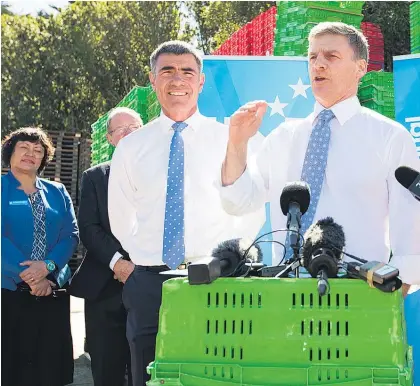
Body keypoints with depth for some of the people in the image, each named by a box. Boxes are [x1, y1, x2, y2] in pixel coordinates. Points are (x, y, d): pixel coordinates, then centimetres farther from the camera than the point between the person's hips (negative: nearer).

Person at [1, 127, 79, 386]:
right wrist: (28, 276, -14)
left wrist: (48, 265, -14)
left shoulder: (57, 192, 13)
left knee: (50, 365, 5)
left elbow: (71, 235, 3)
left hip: (53, 290, 3)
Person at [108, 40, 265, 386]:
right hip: (148, 283, 2)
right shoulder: (131, 147, 6)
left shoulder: (229, 139, 1)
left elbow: (253, 213, 6)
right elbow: (120, 219, 16)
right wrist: (144, 258, 9)